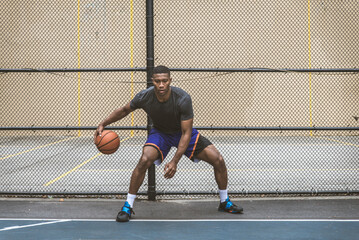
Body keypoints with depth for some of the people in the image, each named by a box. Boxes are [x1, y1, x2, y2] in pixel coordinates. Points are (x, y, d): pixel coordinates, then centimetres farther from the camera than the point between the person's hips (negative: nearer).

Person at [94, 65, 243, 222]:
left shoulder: (183, 99, -32)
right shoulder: (144, 97, -26)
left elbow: (186, 133, -28)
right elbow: (124, 110, -2)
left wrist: (174, 161, -33)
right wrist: (103, 124, -8)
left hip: (183, 132, 0)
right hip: (160, 133, 0)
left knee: (218, 160, -10)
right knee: (145, 160, -30)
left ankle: (224, 202, 14)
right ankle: (127, 206, -15)